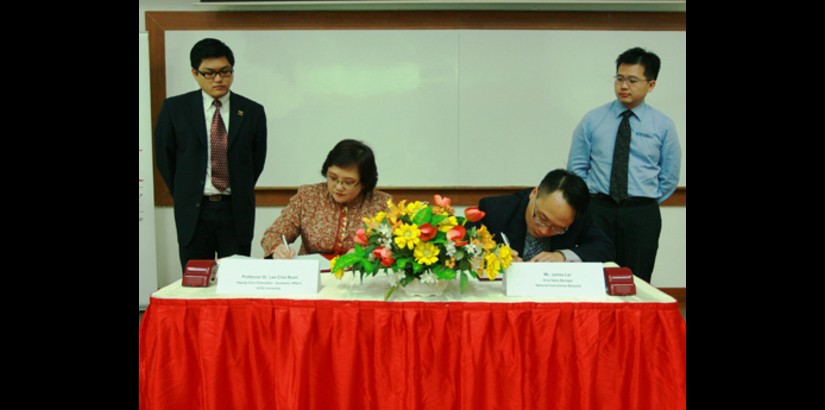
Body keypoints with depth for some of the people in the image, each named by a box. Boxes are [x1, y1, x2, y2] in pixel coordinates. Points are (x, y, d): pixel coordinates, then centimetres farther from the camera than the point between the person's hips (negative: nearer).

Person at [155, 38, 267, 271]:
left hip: (237, 211, 0)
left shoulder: (252, 111, 1)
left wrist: (240, 196, 10)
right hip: (193, 212, 0)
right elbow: (164, 157, 7)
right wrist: (185, 196, 9)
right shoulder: (175, 109, 0)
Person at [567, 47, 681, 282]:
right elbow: (576, 167, 7)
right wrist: (591, 198, 1)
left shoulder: (663, 126, 3)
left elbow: (669, 178, 8)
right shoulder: (593, 120, 4)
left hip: (643, 216, 0)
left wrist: (645, 204, 4)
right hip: (599, 211, 0)